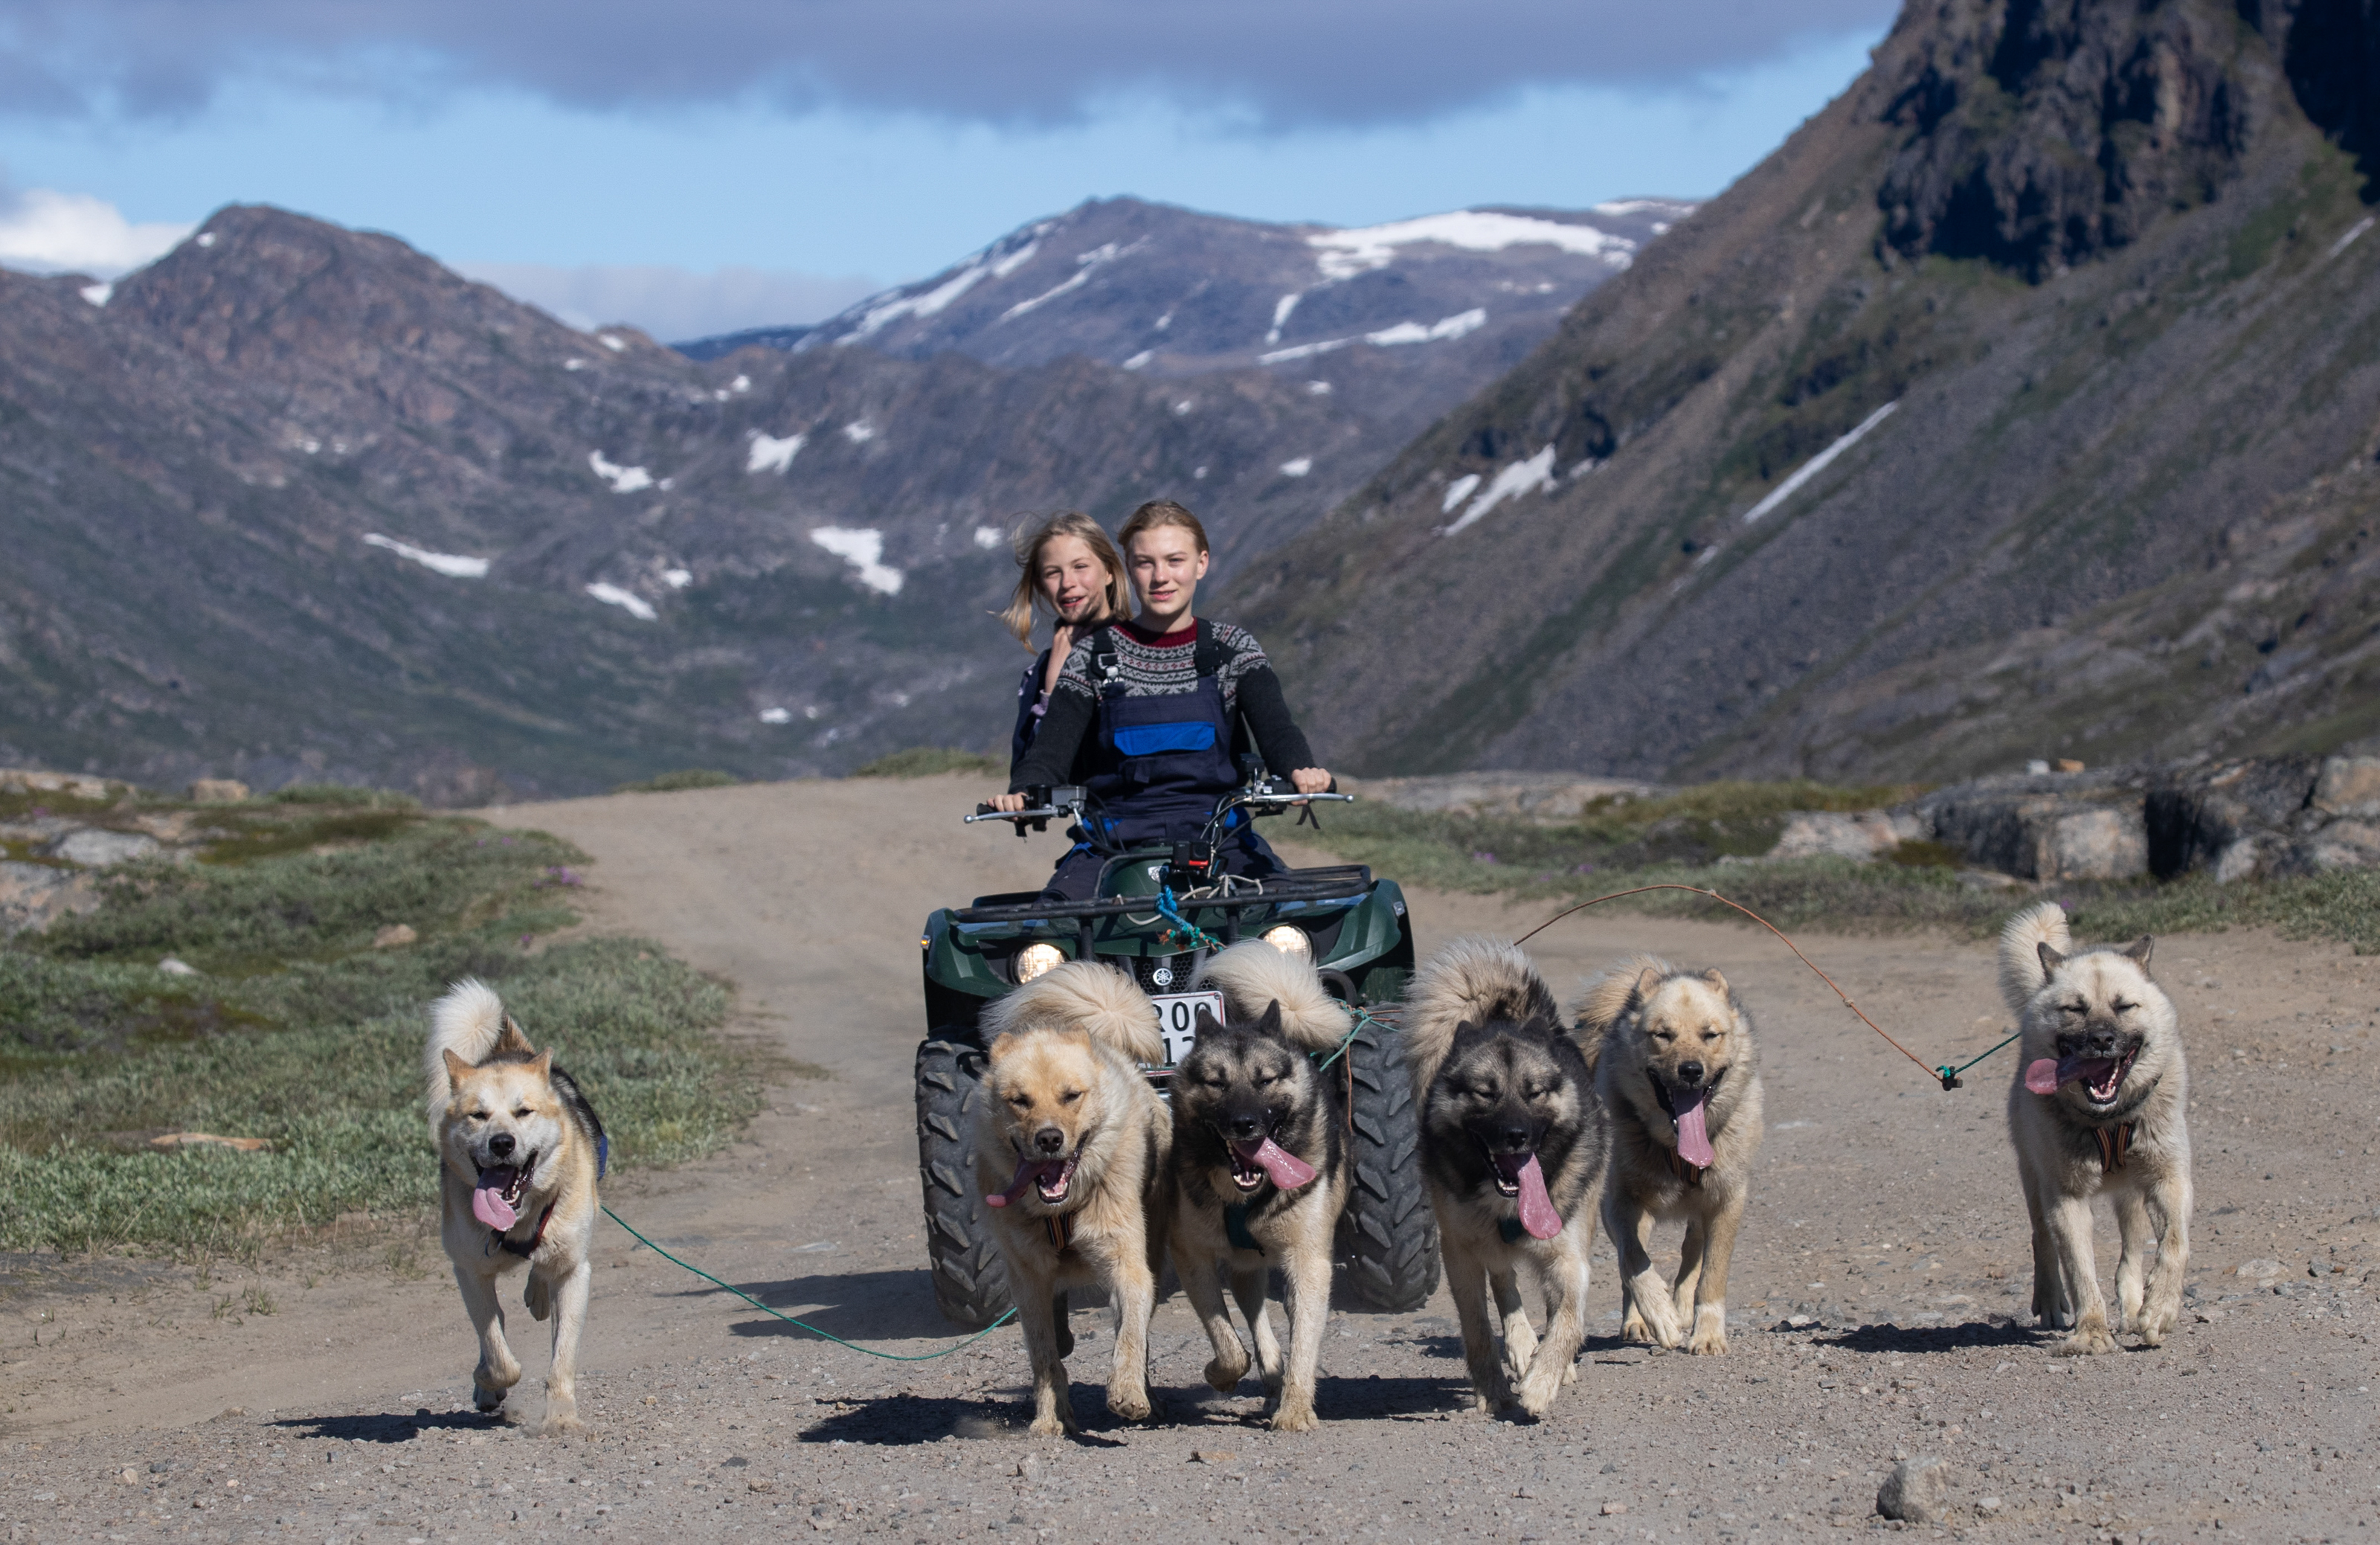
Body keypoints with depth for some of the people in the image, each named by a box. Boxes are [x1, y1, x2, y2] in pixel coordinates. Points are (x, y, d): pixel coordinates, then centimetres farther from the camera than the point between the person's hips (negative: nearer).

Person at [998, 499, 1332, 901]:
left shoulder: (1231, 649, 9)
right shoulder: (1092, 656, 7)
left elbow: (1275, 726, -4)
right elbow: (1051, 750, 0)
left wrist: (1301, 770, -28)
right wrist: (1022, 793, -24)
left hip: (1221, 838, 0)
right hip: (1116, 844, 0)